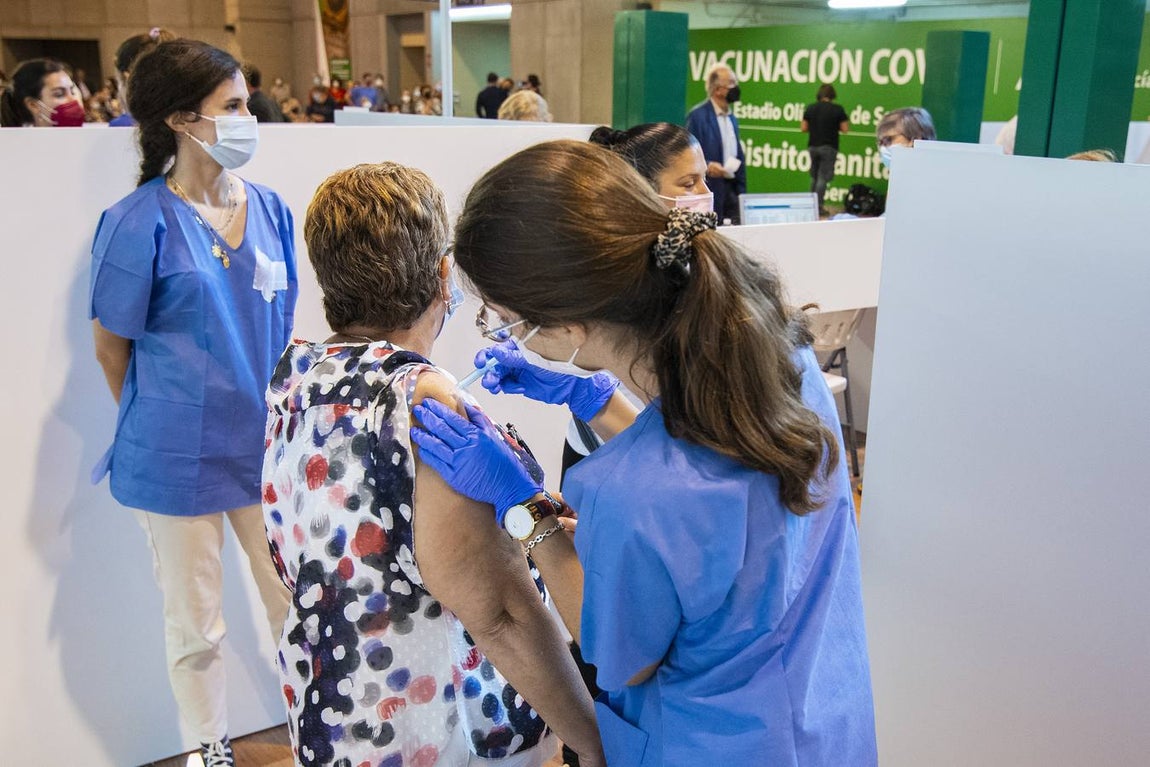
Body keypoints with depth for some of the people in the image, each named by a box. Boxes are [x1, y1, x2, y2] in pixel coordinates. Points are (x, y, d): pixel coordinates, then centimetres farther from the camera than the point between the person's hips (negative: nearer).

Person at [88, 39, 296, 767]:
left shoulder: (271, 210, 1)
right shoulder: (140, 223, -13)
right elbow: (113, 347, -2)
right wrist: (163, 425, 10)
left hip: (267, 442, 4)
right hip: (180, 458, -4)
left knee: (295, 605, 15)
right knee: (196, 628, 14)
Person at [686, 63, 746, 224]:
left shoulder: (732, 118, 19)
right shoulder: (698, 115, -6)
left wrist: (742, 191, 15)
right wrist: (706, 167, -27)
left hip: (732, 189, 7)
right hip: (710, 191, -7)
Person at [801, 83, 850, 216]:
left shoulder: (810, 108, 2)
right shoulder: (838, 109, -6)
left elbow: (803, 128, 3)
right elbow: (845, 129, -6)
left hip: (813, 146, 4)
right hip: (829, 147, -3)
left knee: (814, 177, 15)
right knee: (823, 178, -2)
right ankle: (819, 207, -5)